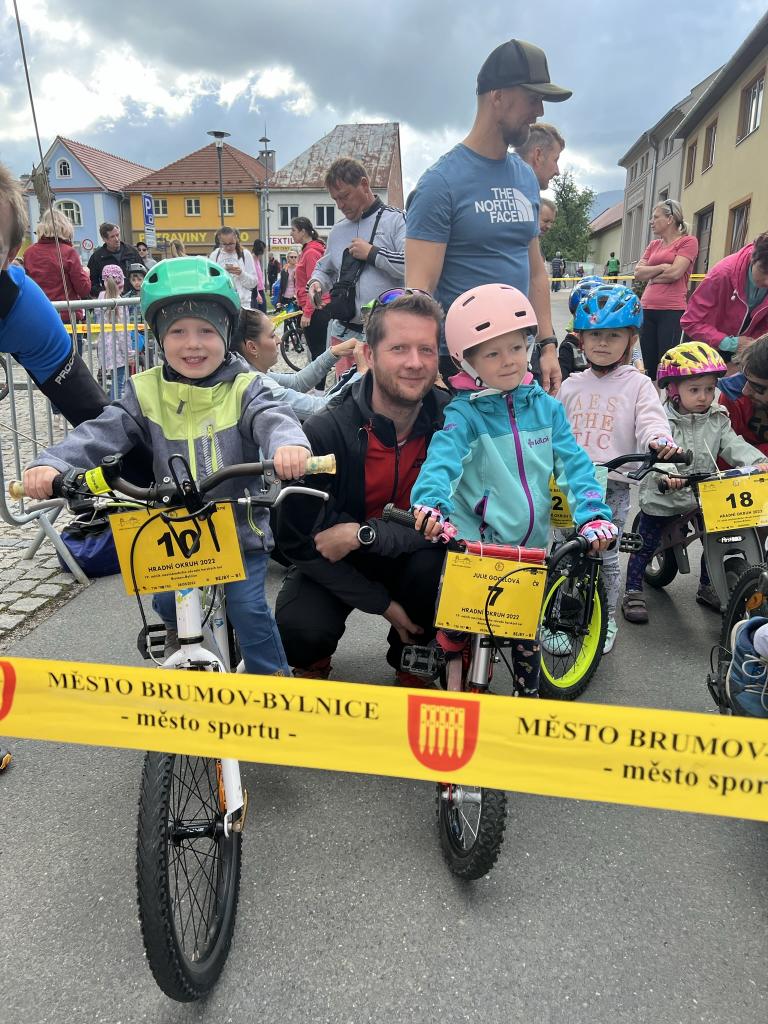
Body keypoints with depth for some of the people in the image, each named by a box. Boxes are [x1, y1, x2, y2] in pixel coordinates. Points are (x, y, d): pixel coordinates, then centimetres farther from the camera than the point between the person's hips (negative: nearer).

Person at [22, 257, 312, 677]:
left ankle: (273, 677, 16)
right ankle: (178, 633, 42)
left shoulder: (243, 388, -8)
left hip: (240, 527, -2)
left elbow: (272, 418, -27)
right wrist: (51, 463, -32)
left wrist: (289, 444, -52)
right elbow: (102, 431, -13)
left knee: (247, 605, -7)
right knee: (167, 603, 6)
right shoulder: (147, 392, -3)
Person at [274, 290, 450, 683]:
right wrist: (382, 604, -18)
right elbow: (297, 540, -18)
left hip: (407, 559, 2)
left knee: (436, 563, -31)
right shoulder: (324, 433, -23)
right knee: (299, 632, -28)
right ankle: (313, 666, 13)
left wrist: (363, 534, -29)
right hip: (332, 564, -1)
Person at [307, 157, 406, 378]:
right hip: (343, 334, 6)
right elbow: (324, 269, 32)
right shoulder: (338, 230, 19)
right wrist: (316, 282, 9)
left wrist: (372, 253, -12)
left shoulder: (396, 220, -3)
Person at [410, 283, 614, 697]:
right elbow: (442, 458, -27)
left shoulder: (545, 407, 4)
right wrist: (430, 503, -48)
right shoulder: (464, 413, -9)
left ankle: (528, 692, 37)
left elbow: (574, 464, 1)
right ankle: (452, 667, 18)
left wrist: (592, 515, -15)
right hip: (472, 543, -4)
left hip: (531, 544, 4)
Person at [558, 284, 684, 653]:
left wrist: (661, 441, -31)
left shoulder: (637, 385, 3)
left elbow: (651, 421, -10)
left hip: (614, 485, -2)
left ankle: (608, 617, 24)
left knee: (606, 554, 4)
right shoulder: (572, 386, 10)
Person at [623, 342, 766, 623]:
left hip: (704, 496, 5)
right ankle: (633, 592, 19)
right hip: (662, 497, -5)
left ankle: (707, 588, 37)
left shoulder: (717, 419, -1)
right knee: (646, 547, 4)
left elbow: (733, 445, -9)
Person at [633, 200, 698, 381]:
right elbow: (638, 273, 7)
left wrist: (651, 276, 2)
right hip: (647, 310, 7)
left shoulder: (688, 241, -1)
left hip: (672, 312, -7)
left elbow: (675, 272, -13)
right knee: (649, 368, 10)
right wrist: (662, 267, -6)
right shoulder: (654, 245, 18)